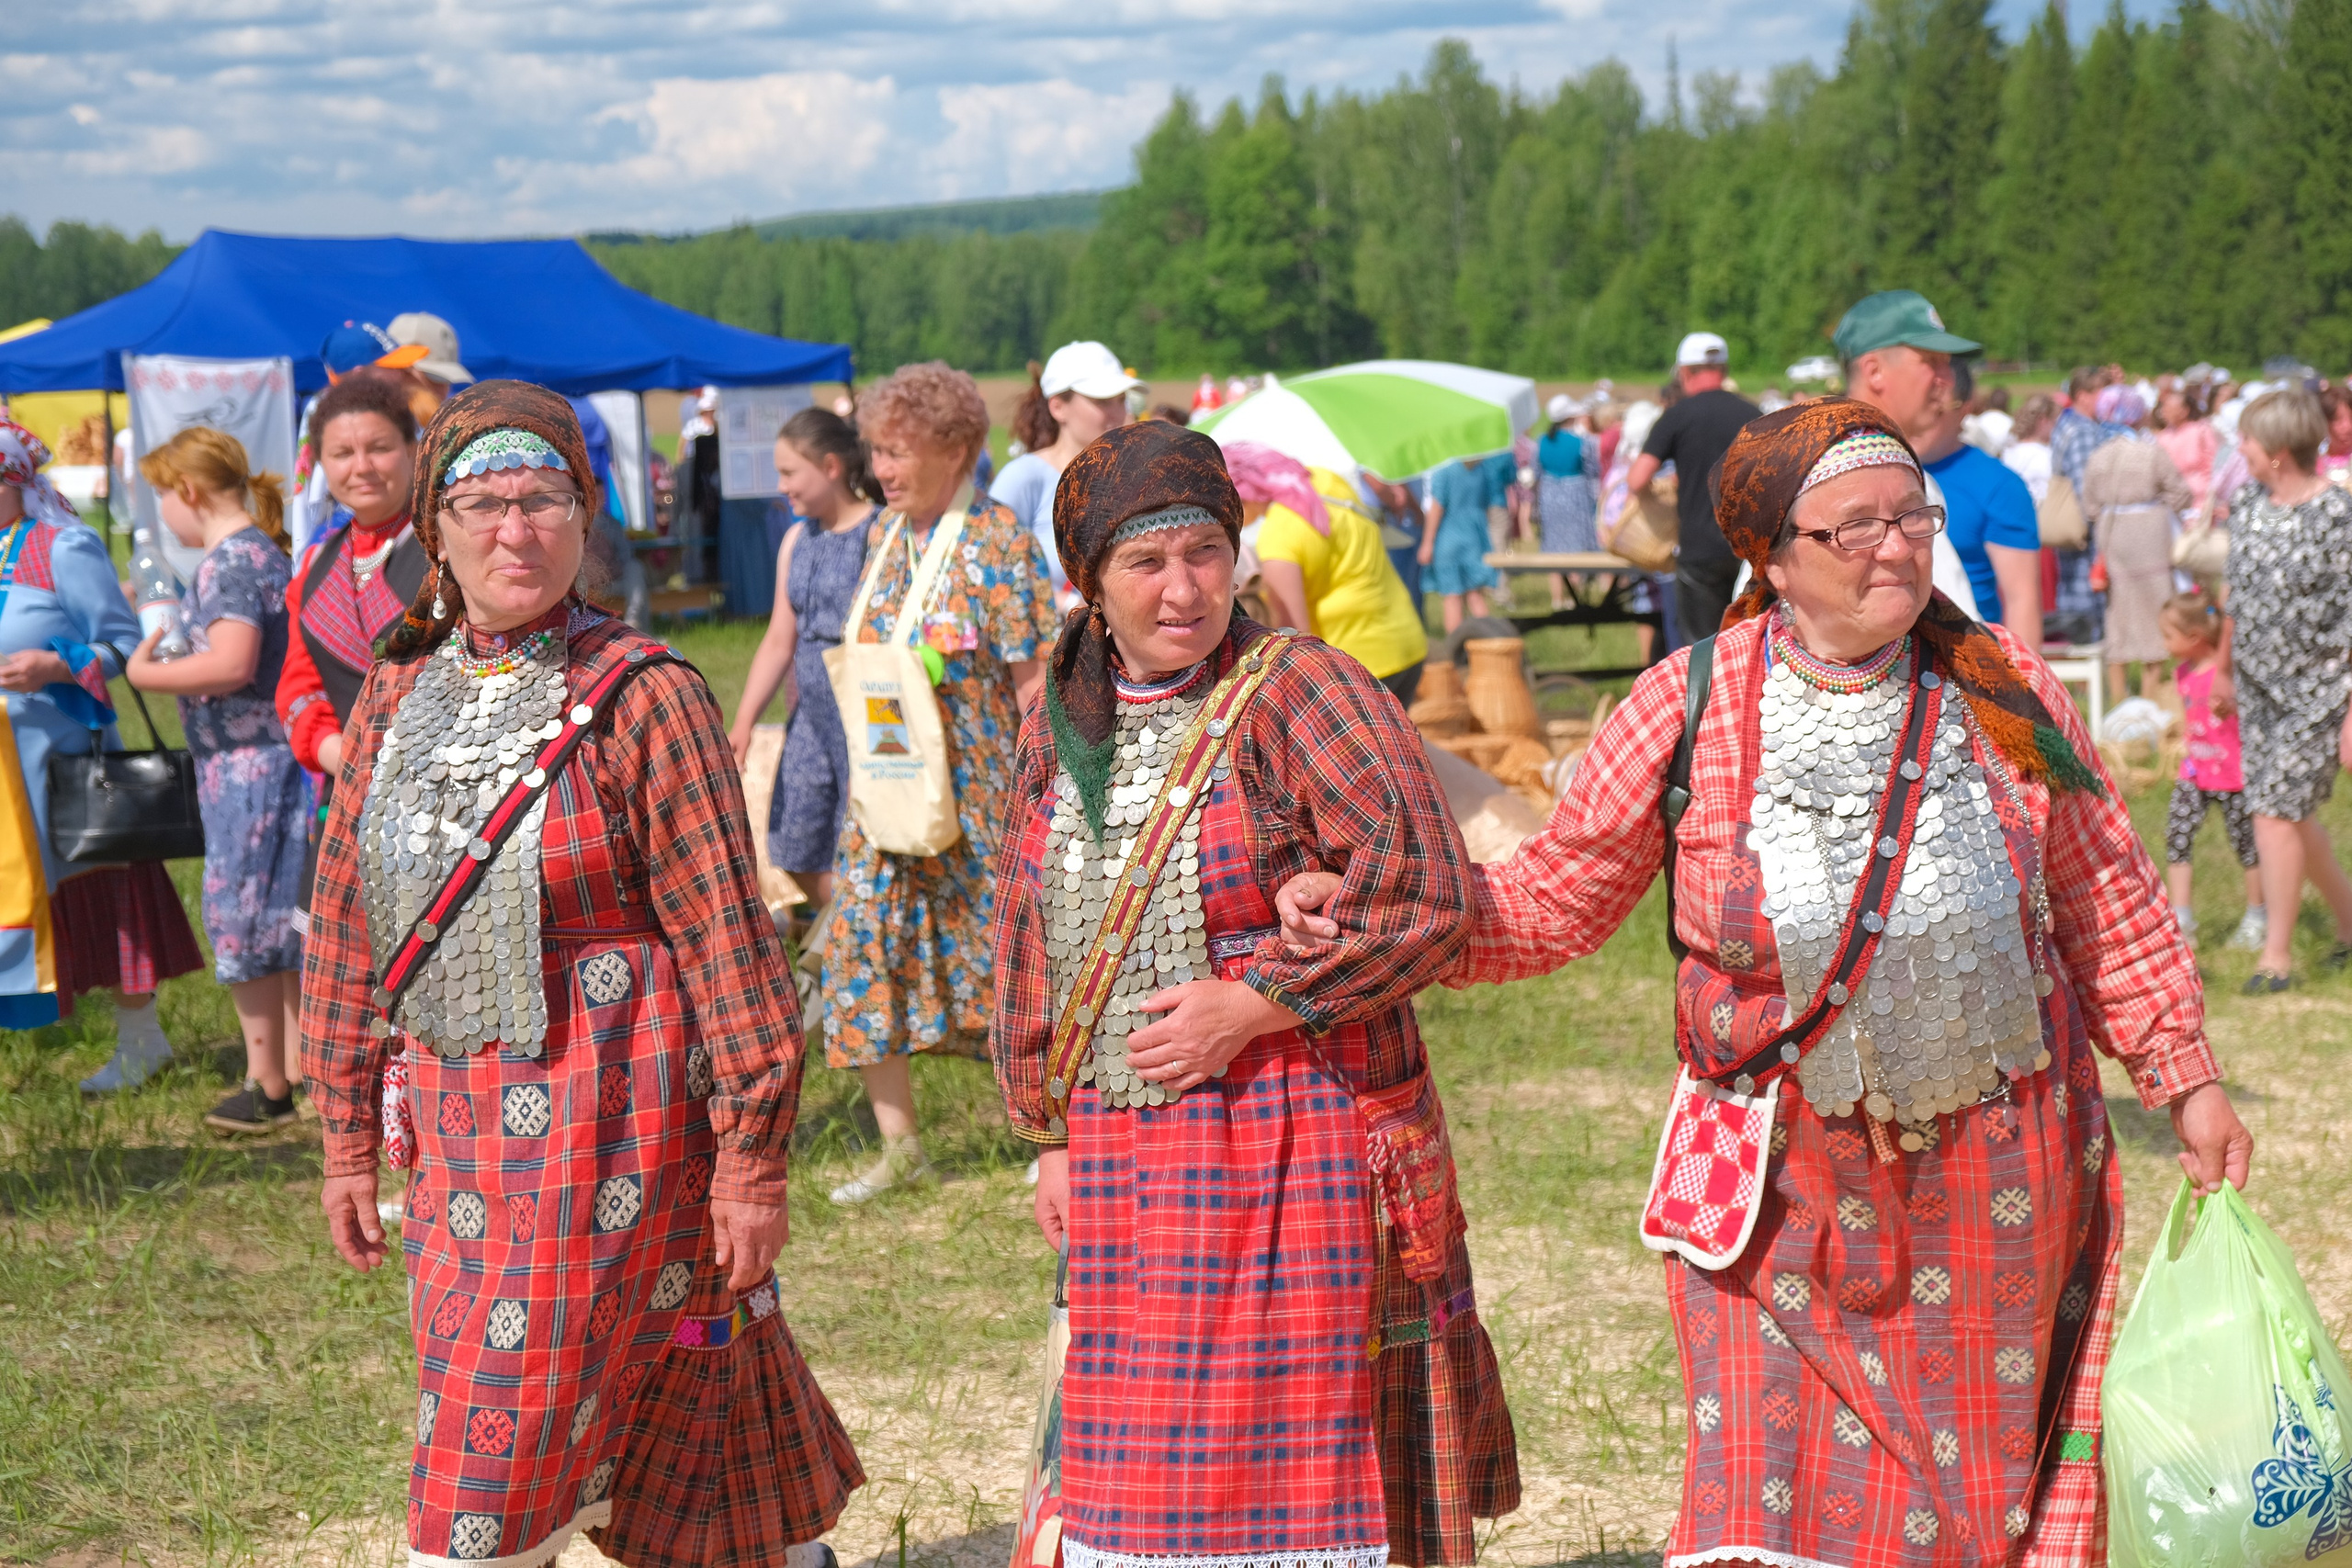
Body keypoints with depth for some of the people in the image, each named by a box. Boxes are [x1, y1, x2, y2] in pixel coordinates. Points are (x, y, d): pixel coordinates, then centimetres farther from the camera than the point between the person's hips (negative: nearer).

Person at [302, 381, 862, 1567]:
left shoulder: (645, 699, -10)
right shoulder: (397, 697, 7)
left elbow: (725, 930, -10)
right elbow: (348, 924, 12)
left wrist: (751, 1154, -12)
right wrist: (351, 1138, 12)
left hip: (606, 1122, -6)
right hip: (454, 1122, 6)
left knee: (506, 1453, -3)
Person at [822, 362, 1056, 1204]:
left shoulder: (997, 542, -12)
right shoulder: (890, 530, 8)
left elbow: (1035, 675, -13)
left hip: (974, 793, -7)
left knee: (998, 950, 2)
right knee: (866, 945, 4)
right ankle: (898, 1144, 15)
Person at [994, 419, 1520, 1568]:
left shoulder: (1299, 691, -9)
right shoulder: (1061, 720, 10)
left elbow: (1428, 895, -17)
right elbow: (1033, 941, 18)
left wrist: (1252, 1006, -17)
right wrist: (1053, 1131, 15)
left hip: (1291, 1138, -6)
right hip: (1122, 1156, 6)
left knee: (1292, 1450, -2)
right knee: (1136, 1459, 10)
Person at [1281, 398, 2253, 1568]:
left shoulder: (2005, 692, 0)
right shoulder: (1690, 709, -6)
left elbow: (2108, 905, 10)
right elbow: (1550, 900, 2)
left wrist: (2187, 1081, 9)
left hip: (1994, 1182, 2)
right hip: (1783, 1189, -2)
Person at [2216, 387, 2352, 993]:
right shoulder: (2247, 503, 3)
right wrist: (2224, 668, 22)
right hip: (2258, 686, 7)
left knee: (2275, 810, -9)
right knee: (2292, 812, 12)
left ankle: (2276, 955, 2)